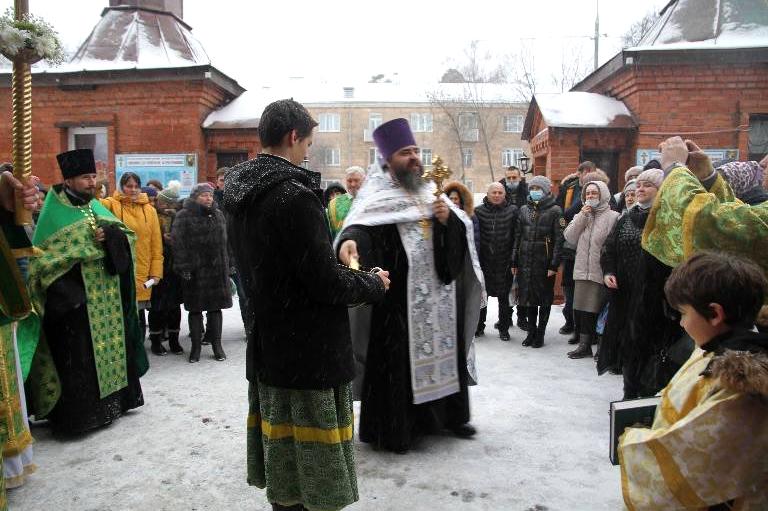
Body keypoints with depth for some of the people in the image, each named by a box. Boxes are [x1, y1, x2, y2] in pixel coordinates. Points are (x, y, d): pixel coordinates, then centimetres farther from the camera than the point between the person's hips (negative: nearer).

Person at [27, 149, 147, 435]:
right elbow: (44, 256, -15)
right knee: (78, 356, -3)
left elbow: (127, 237, 8)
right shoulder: (55, 213, -7)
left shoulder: (97, 208, 13)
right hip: (76, 299, -6)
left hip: (106, 298, 7)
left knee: (109, 346, 13)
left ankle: (110, 400, 27)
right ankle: (77, 411, 8)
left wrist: (110, 235, -11)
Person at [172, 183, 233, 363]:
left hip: (218, 269, 4)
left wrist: (228, 265, 14)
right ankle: (196, 346, 15)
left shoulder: (218, 215, 13)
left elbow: (225, 241, 17)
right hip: (195, 271, -4)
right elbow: (178, 243, -9)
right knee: (195, 309, 4)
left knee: (216, 308, 8)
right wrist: (183, 267, -15)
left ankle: (217, 345, 17)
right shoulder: (184, 216, -4)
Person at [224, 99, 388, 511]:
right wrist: (374, 283, -4)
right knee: (314, 469, 5)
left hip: (268, 345, 9)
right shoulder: (293, 195, -22)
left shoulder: (240, 194, 6)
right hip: (311, 349, -9)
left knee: (280, 445, 21)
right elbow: (325, 281, -22)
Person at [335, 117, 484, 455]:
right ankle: (394, 428, 14)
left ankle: (447, 415, 34)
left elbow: (463, 234, 11)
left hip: (438, 294, 6)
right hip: (398, 297, -6)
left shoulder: (430, 192, 14)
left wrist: (449, 219, -11)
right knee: (397, 360, -2)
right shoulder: (379, 196, -5)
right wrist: (348, 241, -46)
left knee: (442, 351, 16)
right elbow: (359, 226, -23)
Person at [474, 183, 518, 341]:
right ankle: (479, 325, 26)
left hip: (504, 262, -1)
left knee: (504, 295, 7)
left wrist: (514, 258, -6)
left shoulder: (512, 210, -1)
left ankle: (504, 327, 22)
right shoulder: (478, 211, 0)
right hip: (483, 260, 1)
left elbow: (516, 235, -1)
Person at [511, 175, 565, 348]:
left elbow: (559, 239, -8)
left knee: (545, 298, 6)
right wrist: (514, 261, 7)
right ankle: (531, 331, 21)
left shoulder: (554, 211, -3)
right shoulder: (524, 210, 11)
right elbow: (517, 236, 11)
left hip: (545, 262, -4)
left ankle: (540, 333, 16)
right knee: (528, 295, 9)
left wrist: (554, 264, -14)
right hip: (526, 261, 4)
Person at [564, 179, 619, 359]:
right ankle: (584, 344, 19)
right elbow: (569, 237, 2)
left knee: (598, 310, 1)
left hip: (601, 272, -5)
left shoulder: (612, 217, -5)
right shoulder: (581, 215, 14)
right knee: (581, 308, 8)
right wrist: (582, 216, -6)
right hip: (582, 270, 5)